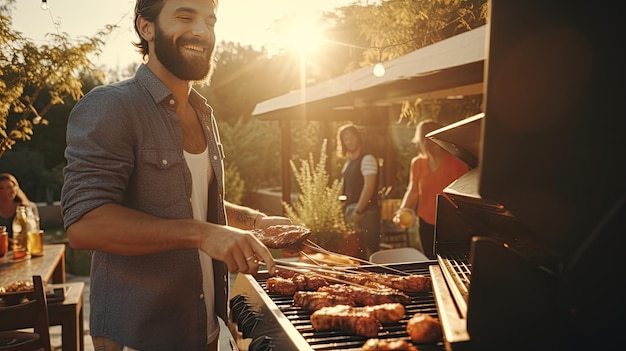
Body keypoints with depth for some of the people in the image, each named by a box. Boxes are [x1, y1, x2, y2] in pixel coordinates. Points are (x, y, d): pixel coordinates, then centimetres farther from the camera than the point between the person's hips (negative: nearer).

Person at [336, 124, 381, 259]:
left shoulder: (367, 159, -10)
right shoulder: (348, 162, 15)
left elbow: (369, 187, -18)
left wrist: (358, 212, -19)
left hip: (366, 213, -8)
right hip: (352, 214, 8)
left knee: (368, 252, -6)